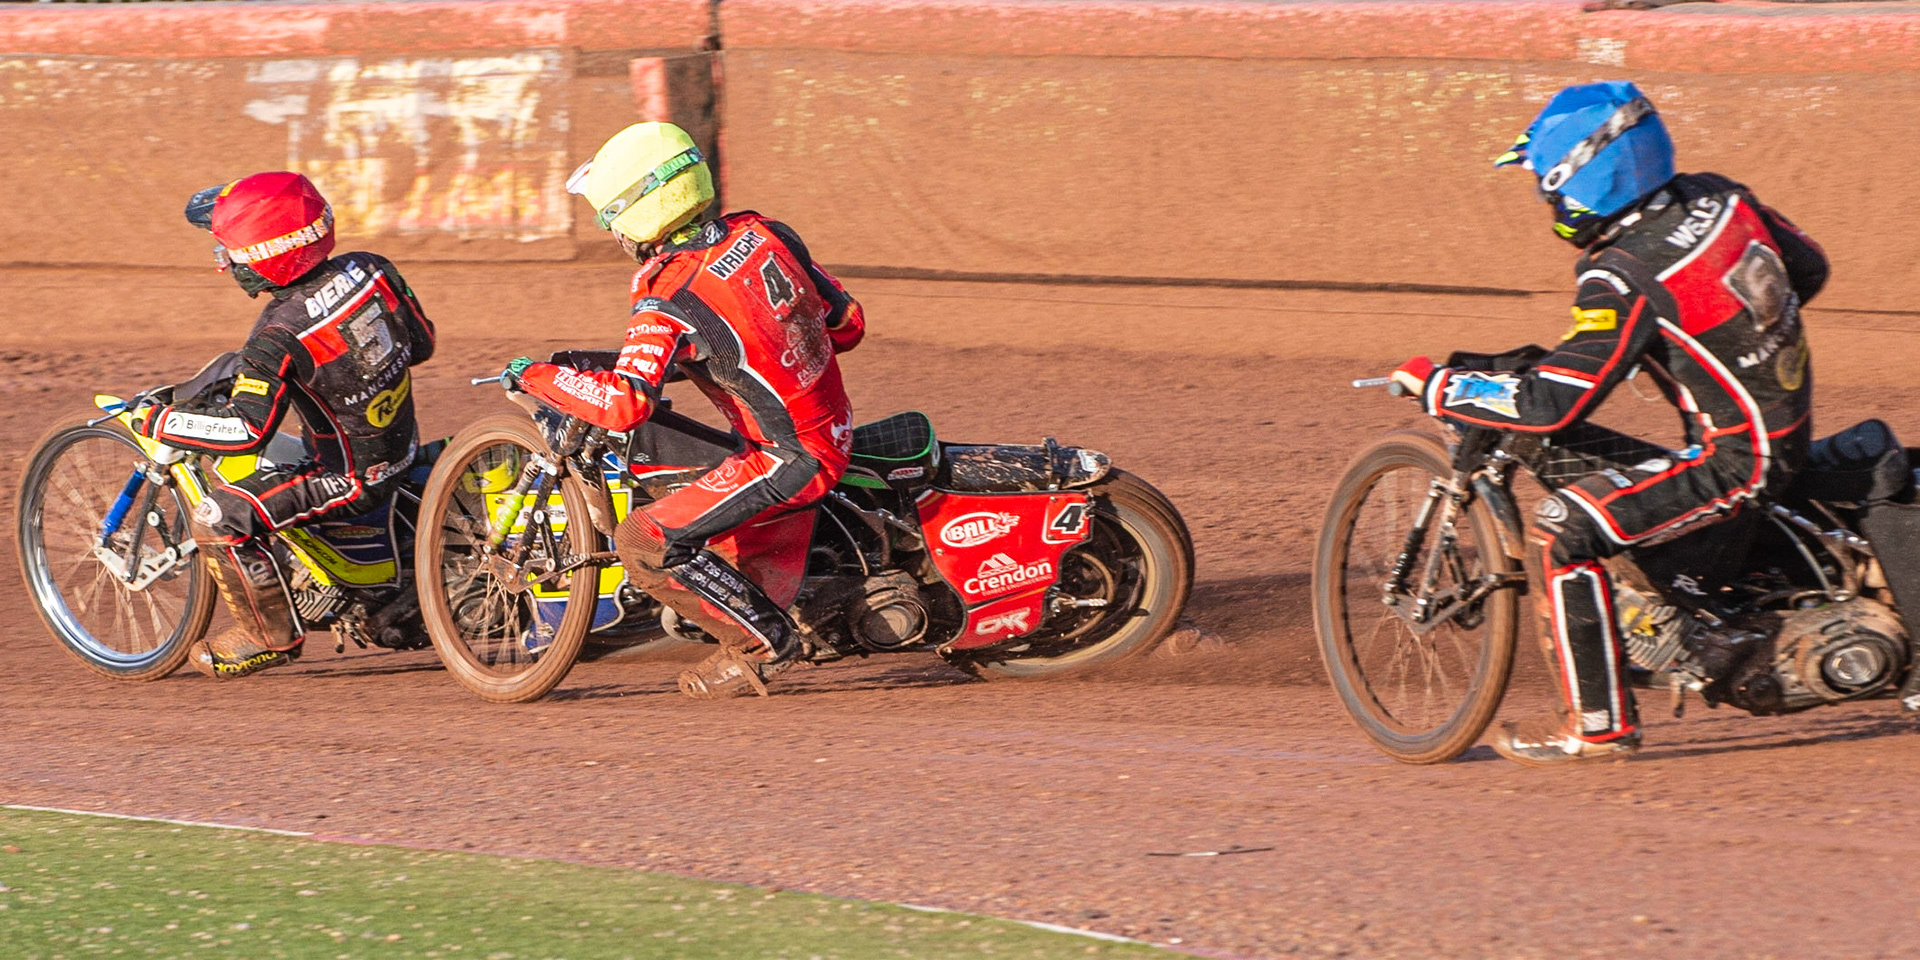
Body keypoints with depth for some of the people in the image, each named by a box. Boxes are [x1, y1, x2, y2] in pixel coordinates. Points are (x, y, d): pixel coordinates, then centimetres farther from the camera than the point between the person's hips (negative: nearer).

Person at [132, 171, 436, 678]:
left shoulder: (280, 337, -27)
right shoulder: (371, 271, -7)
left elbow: (246, 429, -30)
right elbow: (421, 341, 6)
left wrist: (157, 421, -18)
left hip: (354, 478, -9)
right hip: (403, 443, 9)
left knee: (217, 518, -12)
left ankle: (271, 635, 3)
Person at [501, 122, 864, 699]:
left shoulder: (669, 301, -20)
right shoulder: (766, 235, 2)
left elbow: (623, 404, -30)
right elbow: (848, 322, 10)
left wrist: (534, 377, -15)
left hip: (789, 459, -9)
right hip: (836, 429, 9)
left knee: (643, 543, -11)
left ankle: (762, 641, -2)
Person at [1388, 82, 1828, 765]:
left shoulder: (1626, 278, -24)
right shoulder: (1718, 198, 0)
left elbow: (1552, 402, -27)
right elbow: (1809, 267, 15)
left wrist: (1435, 387, -15)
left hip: (1734, 461, -10)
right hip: (1790, 421, 10)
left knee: (1566, 527, -17)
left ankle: (1599, 722, -10)